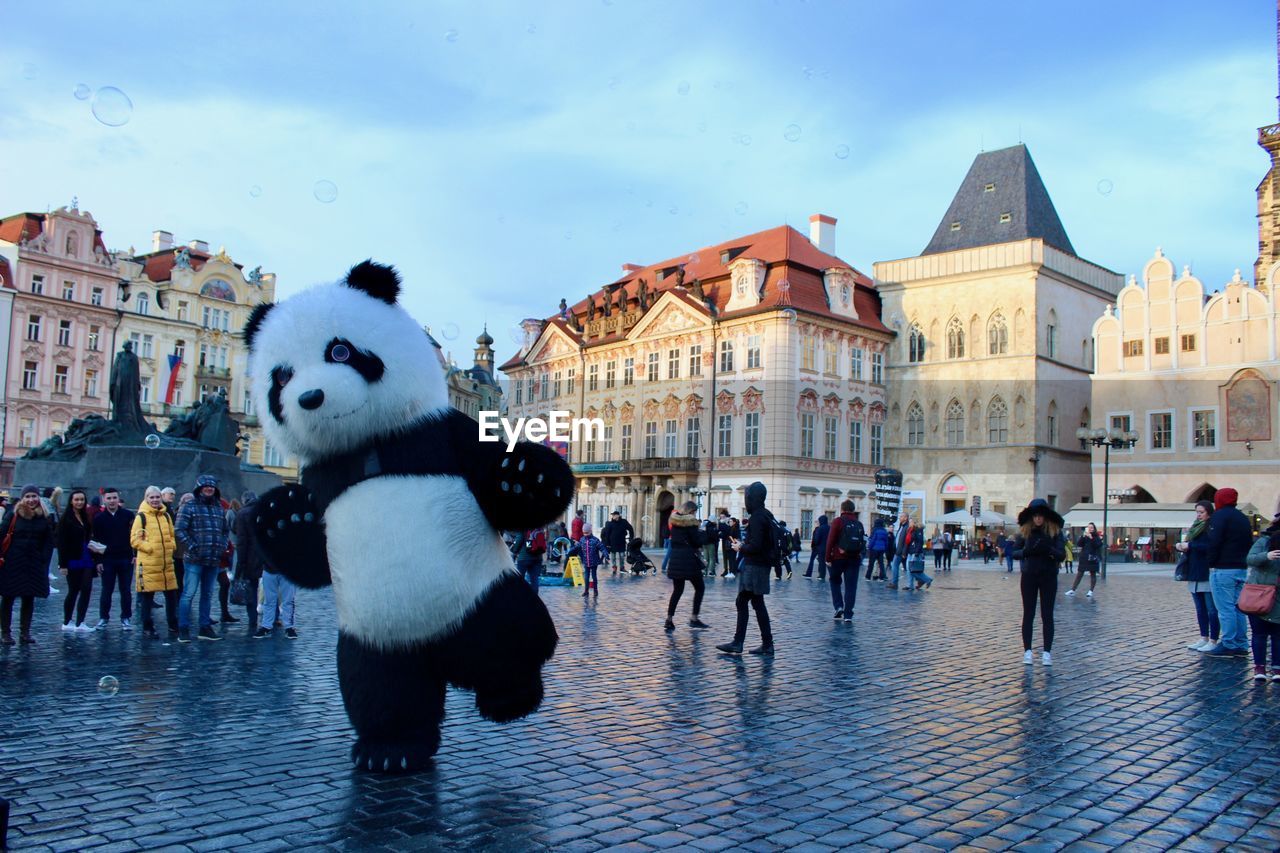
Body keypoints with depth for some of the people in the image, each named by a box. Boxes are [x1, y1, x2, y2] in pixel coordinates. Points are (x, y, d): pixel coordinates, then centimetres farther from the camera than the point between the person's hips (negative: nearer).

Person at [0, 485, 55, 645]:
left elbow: (49, 541, 6)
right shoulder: (13, 514, -4)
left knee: (29, 599, 7)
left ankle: (25, 632, 16)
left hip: (34, 564, 3)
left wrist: (44, 560, -4)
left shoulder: (44, 517, 3)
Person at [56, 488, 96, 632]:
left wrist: (96, 560, 11)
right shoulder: (65, 519, -5)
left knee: (86, 589, -6)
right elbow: (61, 543, -9)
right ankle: (67, 622, 14)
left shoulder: (86, 518, 12)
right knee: (73, 591, 2)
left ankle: (79, 623, -3)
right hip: (73, 561, -5)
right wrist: (62, 564, -14)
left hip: (86, 560, 5)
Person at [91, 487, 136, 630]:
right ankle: (103, 618, 17)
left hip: (126, 559, -1)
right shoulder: (99, 518, 3)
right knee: (106, 590, 6)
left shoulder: (128, 515, 0)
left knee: (126, 590, 6)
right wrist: (98, 561, 0)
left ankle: (126, 618, 13)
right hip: (107, 560, 1)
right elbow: (96, 541, 4)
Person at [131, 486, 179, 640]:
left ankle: (173, 627, 20)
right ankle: (147, 628, 13)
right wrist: (150, 548, -16)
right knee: (147, 598, 2)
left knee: (171, 595, 8)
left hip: (166, 563, 5)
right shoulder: (141, 517, -4)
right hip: (148, 564, -5)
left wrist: (171, 547, 3)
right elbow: (134, 539, -7)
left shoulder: (166, 516, 13)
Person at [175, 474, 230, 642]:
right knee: (189, 594, -6)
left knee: (208, 595, 12)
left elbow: (225, 530, 23)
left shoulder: (219, 508, 15)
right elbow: (180, 530, -10)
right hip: (195, 559, -6)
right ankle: (183, 629, -1)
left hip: (214, 560, 6)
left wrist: (223, 546, 8)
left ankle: (205, 628, 20)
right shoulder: (189, 507, -2)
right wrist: (192, 547, -16)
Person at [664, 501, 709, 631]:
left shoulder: (675, 521, 11)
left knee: (677, 590, 11)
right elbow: (697, 541, -11)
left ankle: (669, 620, 3)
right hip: (689, 559, -6)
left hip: (675, 559, 7)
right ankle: (694, 619, 5)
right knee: (700, 587, 8)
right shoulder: (690, 522, -9)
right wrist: (702, 534, 6)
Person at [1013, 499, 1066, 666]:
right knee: (1028, 614, 5)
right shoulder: (1024, 531, 1)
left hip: (1048, 577, -1)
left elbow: (1062, 555, -8)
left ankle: (1047, 652, 7)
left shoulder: (1055, 531, -2)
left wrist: (1049, 549, -26)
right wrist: (1026, 552, -17)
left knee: (1047, 615, 4)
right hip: (1029, 576, 1)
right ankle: (1027, 651, 10)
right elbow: (1013, 552, 2)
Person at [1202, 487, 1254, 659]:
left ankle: (1229, 646, -8)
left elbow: (1214, 542, -15)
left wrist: (1212, 564, -7)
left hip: (1223, 569, -8)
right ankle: (1241, 646, 13)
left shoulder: (1219, 516, -8)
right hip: (1241, 569, 8)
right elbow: (1250, 543, 20)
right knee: (1238, 608, 11)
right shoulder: (1244, 518, 18)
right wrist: (1243, 561, 18)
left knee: (1225, 609, -7)